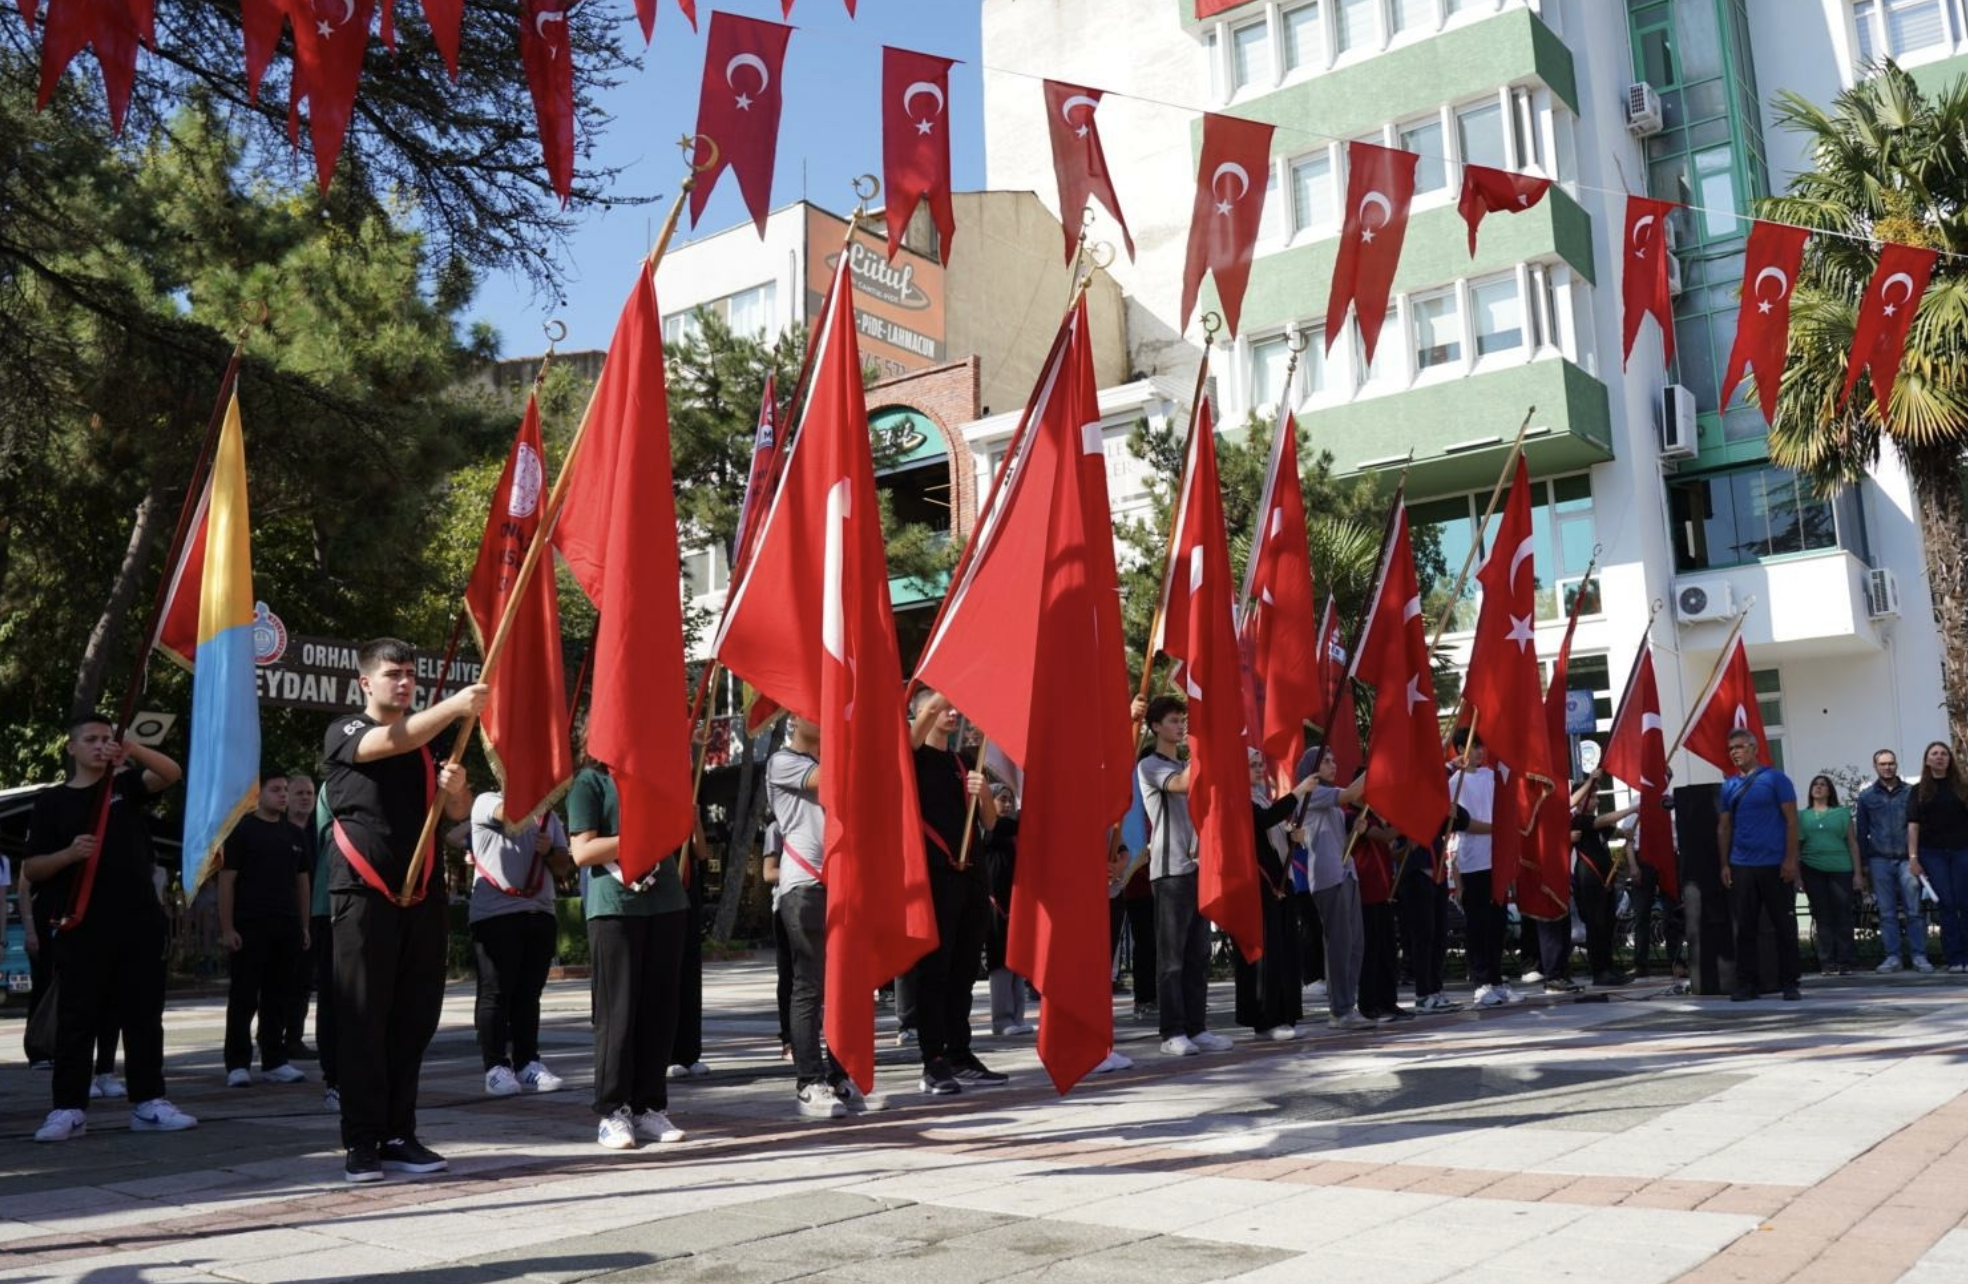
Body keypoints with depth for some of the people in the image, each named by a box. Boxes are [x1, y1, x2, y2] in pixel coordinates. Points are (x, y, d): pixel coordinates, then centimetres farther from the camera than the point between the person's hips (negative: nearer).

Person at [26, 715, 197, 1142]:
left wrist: (132, 749, -25)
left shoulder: (126, 784, 10)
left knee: (143, 1016, 5)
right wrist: (69, 853, -16)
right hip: (81, 927, -1)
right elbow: (31, 868, 4)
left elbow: (172, 774, -9)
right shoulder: (52, 801, 7)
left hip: (139, 923, 2)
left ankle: (148, 1102, 11)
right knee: (77, 1018, 1)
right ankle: (68, 1108, 7)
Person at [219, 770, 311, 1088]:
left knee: (278, 997, 8)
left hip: (287, 928, 5)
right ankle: (238, 1065, 5)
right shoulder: (242, 830, -2)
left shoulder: (293, 834, 14)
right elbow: (226, 880, -6)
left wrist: (304, 925, 12)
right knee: (243, 997, -1)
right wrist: (227, 928, -13)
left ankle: (274, 1062, 15)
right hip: (249, 927, -5)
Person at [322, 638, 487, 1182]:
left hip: (423, 896, 5)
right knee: (363, 1020, -4)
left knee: (414, 1019, 5)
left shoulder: (427, 743, 17)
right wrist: (454, 705, -34)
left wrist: (455, 786, -11)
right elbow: (390, 741, -21)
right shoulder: (343, 733, 1)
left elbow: (458, 812, 13)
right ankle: (361, 1142, 2)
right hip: (364, 896, -5)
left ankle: (399, 1136, 13)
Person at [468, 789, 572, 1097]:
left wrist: (550, 851, -6)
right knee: (496, 993, -3)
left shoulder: (548, 816, 18)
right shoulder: (486, 803, 3)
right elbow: (509, 814, -20)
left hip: (540, 914, 5)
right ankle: (496, 1067, 0)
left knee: (529, 993, 7)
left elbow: (565, 868, 14)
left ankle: (527, 1063, 13)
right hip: (494, 915, -5)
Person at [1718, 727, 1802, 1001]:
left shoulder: (1775, 779, -2)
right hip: (1741, 867, 4)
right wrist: (1724, 864, 8)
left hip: (1775, 865, -4)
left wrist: (1790, 859, -11)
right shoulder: (1728, 786, 11)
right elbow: (1724, 827, 13)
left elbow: (1791, 820, -5)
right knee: (1745, 927, 5)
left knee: (1784, 926, 3)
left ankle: (1789, 983, 11)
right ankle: (1746, 984, 11)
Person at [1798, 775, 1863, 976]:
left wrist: (1858, 873, 0)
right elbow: (1797, 845, 10)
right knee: (1822, 916, 2)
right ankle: (1828, 963, 4)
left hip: (1841, 869, -1)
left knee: (1843, 916, -2)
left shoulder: (1842, 813, 10)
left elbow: (1853, 843, 7)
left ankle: (1845, 962, 3)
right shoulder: (1802, 816, 11)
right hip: (1812, 870, 1)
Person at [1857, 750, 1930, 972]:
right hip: (1880, 860, 1)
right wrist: (1864, 863, 7)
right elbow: (1861, 831, 11)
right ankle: (1893, 956, 7)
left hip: (1907, 859, -1)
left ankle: (1918, 956, 2)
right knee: (1887, 912, 3)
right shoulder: (1866, 796, 9)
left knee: (1914, 910, -4)